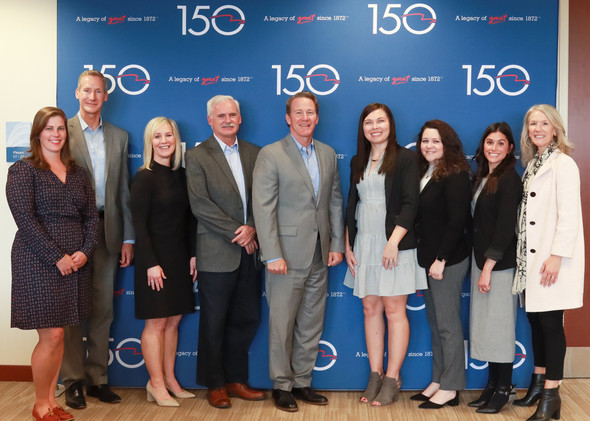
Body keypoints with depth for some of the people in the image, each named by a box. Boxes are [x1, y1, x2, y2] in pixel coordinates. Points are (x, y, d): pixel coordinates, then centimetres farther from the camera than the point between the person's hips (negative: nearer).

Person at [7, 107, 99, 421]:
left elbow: (91, 216, 11)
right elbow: (25, 219, -13)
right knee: (51, 336, -4)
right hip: (39, 263, -5)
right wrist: (57, 257, -16)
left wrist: (84, 251, -6)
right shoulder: (22, 170, -3)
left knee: (59, 335, 9)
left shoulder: (77, 173, 13)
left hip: (75, 263, 5)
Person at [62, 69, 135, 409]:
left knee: (103, 309, 8)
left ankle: (98, 379, 19)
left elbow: (123, 191, 11)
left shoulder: (119, 137, 12)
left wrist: (128, 238, 7)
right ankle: (73, 381, 15)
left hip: (107, 231, 4)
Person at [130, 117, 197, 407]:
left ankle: (169, 379, 21)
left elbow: (189, 218, 11)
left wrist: (193, 255, 5)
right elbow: (139, 224, -14)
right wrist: (151, 264, -18)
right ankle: (157, 385, 11)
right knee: (156, 322, 1)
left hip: (179, 258, 6)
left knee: (173, 320, 11)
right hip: (155, 258, -6)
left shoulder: (180, 175, 9)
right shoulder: (144, 178, -10)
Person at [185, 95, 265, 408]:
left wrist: (252, 228, -11)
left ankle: (235, 380, 26)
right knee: (214, 323, 5)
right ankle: (215, 385, 19)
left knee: (247, 319, 11)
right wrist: (236, 232, -13)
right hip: (216, 253, -4)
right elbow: (200, 204, -11)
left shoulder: (254, 153, 11)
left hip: (249, 250, 5)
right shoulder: (197, 156, -2)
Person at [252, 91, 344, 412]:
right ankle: (281, 385, 18)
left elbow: (335, 202, 13)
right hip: (287, 255, -5)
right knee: (282, 323, 3)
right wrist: (272, 255, -16)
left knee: (311, 325, 12)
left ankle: (302, 382, 25)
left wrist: (337, 244, 6)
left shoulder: (328, 154, 11)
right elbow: (263, 208, -11)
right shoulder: (270, 155, -6)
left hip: (319, 256, 5)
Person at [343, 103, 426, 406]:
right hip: (363, 245, 5)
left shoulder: (405, 158, -2)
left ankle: (392, 379, 8)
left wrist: (394, 241, -18)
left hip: (394, 244, -5)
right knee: (370, 309, 8)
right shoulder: (358, 161, 14)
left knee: (394, 310, -1)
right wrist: (348, 245, 8)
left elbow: (410, 203, -10)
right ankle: (375, 376, 16)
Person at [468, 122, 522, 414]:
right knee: (484, 324, 9)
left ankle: (504, 389, 11)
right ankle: (492, 384, 19)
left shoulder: (509, 179, -10)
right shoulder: (479, 177, 13)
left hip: (500, 263, -7)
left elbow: (505, 226, -16)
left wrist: (488, 267, -17)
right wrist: (478, 264, 8)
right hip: (480, 258, 7)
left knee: (499, 324, -1)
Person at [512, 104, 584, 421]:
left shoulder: (563, 164, -9)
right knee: (535, 321, 13)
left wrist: (557, 255, -20)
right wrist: (522, 253, 10)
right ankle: (538, 382, 26)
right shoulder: (531, 165, 14)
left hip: (552, 258, -7)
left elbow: (569, 215, -16)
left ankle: (551, 394, 5)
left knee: (550, 323, -3)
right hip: (531, 257, 7)